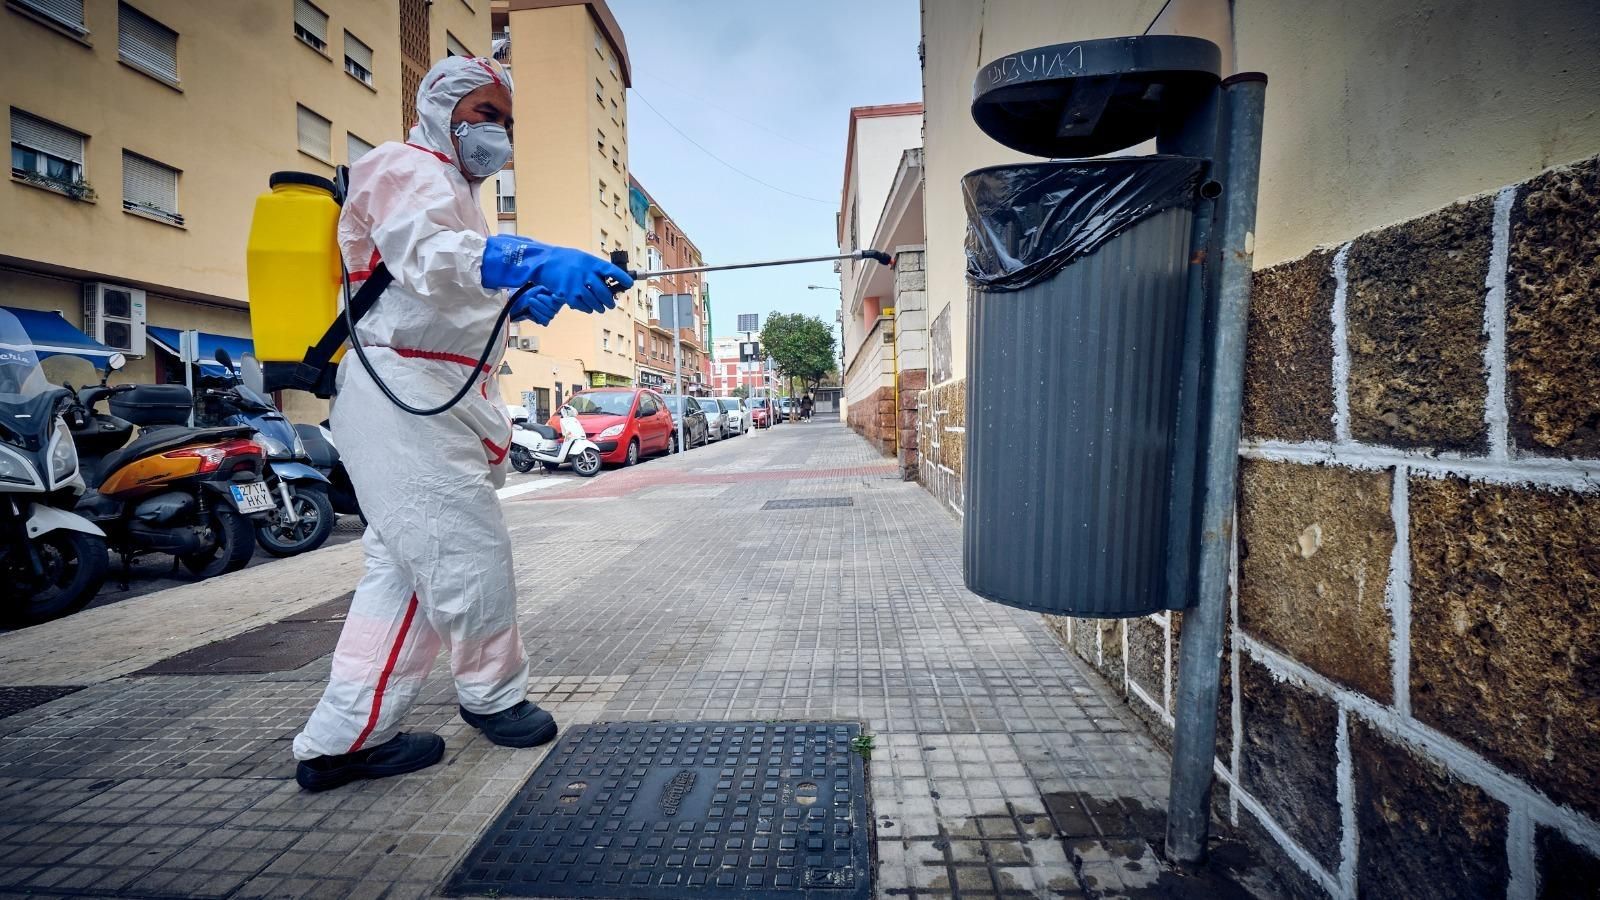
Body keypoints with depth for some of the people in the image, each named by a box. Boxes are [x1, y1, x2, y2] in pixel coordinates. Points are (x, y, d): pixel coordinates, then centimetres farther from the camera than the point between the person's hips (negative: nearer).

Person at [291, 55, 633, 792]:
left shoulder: (450, 191, 29)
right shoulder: (408, 168, -4)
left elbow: (463, 294, 28)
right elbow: (429, 256, -27)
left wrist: (522, 300, 8)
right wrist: (538, 262, -42)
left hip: (436, 399, 11)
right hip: (408, 394, -10)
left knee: (406, 566, 10)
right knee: (470, 554, -3)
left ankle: (345, 737, 17)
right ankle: (493, 696, 17)